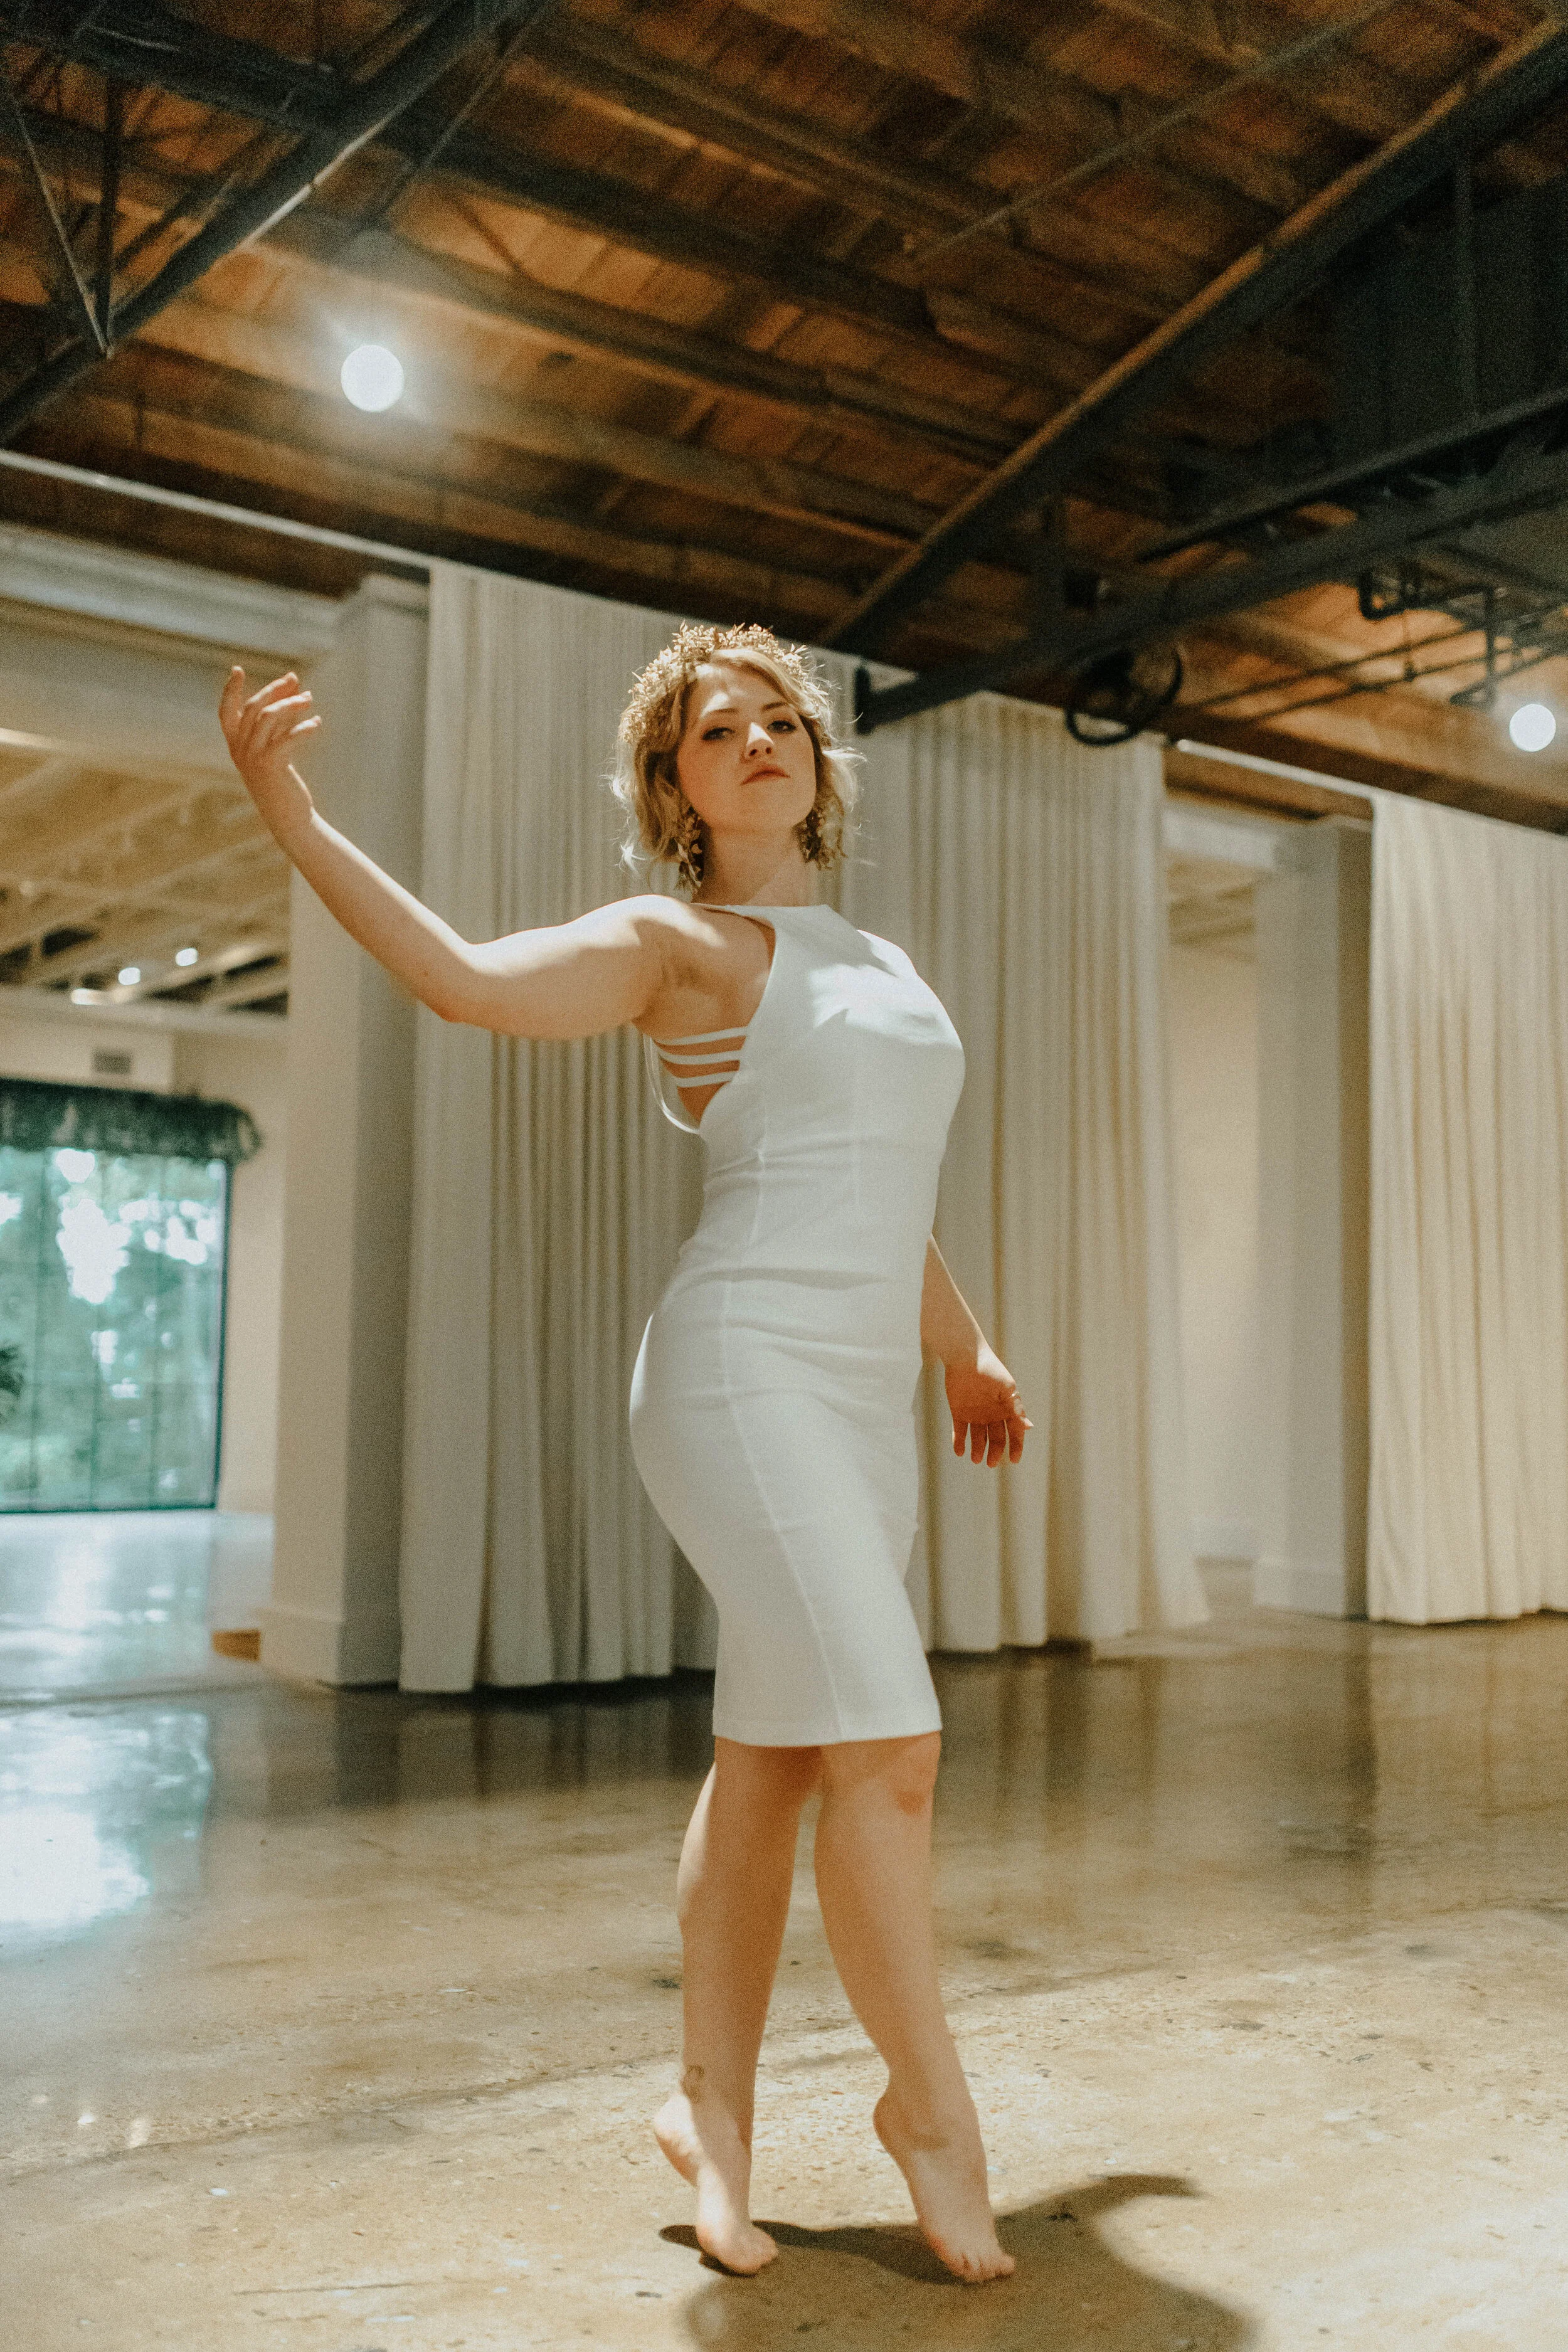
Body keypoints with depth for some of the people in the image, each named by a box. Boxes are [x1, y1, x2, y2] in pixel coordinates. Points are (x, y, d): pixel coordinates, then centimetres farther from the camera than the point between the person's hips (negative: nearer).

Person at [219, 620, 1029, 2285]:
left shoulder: (872, 966, 22)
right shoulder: (673, 942, 0)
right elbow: (466, 979, -17)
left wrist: (962, 1345, 39)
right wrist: (283, 809, -23)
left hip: (857, 1403, 7)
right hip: (743, 1379, -7)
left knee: (770, 1768, 8)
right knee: (889, 1750, -13)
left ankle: (711, 2109, 19)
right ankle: (930, 2098, 5)